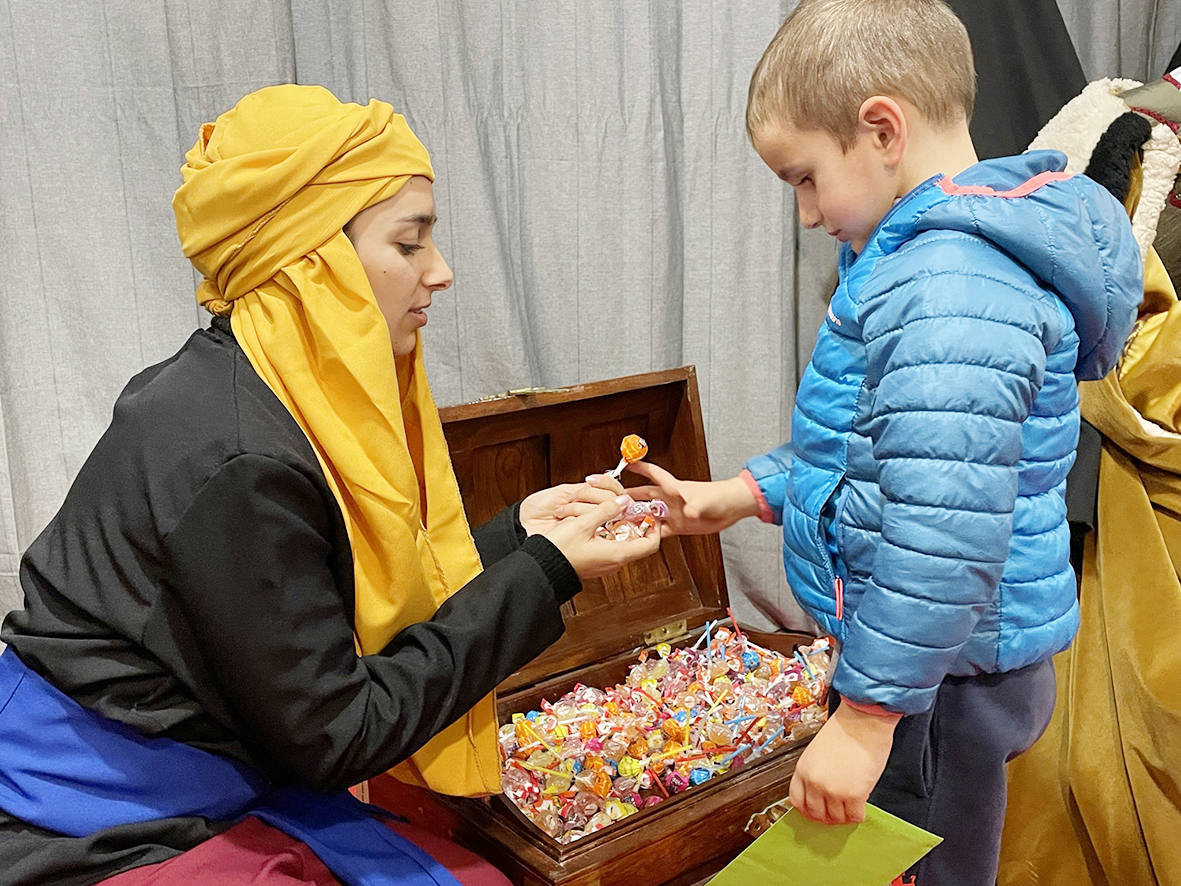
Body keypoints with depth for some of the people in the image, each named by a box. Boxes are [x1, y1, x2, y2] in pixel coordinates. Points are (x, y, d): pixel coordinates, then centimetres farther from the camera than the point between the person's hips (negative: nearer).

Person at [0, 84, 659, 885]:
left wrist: (515, 535, -1)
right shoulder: (234, 458, -26)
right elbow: (333, 735, -19)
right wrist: (540, 577, -17)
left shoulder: (290, 394, -1)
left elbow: (348, 618, 4)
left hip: (217, 800, 7)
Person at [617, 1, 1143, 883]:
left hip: (941, 677, -10)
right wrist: (746, 493, 12)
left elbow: (944, 533, -31)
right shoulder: (926, 256, 9)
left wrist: (867, 713, -24)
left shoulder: (950, 291, -26)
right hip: (929, 654, 10)